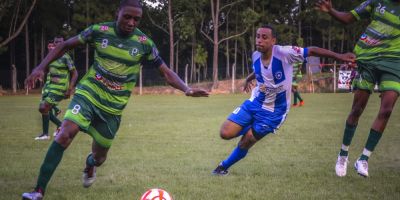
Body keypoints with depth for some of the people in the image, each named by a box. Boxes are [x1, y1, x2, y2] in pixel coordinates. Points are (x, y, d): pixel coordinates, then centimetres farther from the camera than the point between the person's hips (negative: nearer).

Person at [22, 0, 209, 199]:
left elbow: (166, 72, -1)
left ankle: (90, 165, 53)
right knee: (65, 134, -26)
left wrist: (187, 89, -17)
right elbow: (65, 45, 2)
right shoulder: (99, 30, -8)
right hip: (88, 93, -1)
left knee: (99, 157, 11)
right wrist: (41, 67, -6)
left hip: (113, 107, 1)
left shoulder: (144, 43, -6)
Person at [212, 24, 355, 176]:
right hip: (255, 103, 4)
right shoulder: (255, 56, -8)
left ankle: (224, 166, 24)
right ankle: (250, 129, 23)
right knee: (225, 133, -8)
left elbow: (312, 51, -22)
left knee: (246, 142, -1)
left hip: (274, 111, -4)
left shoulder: (284, 53, -25)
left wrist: (339, 56, -26)